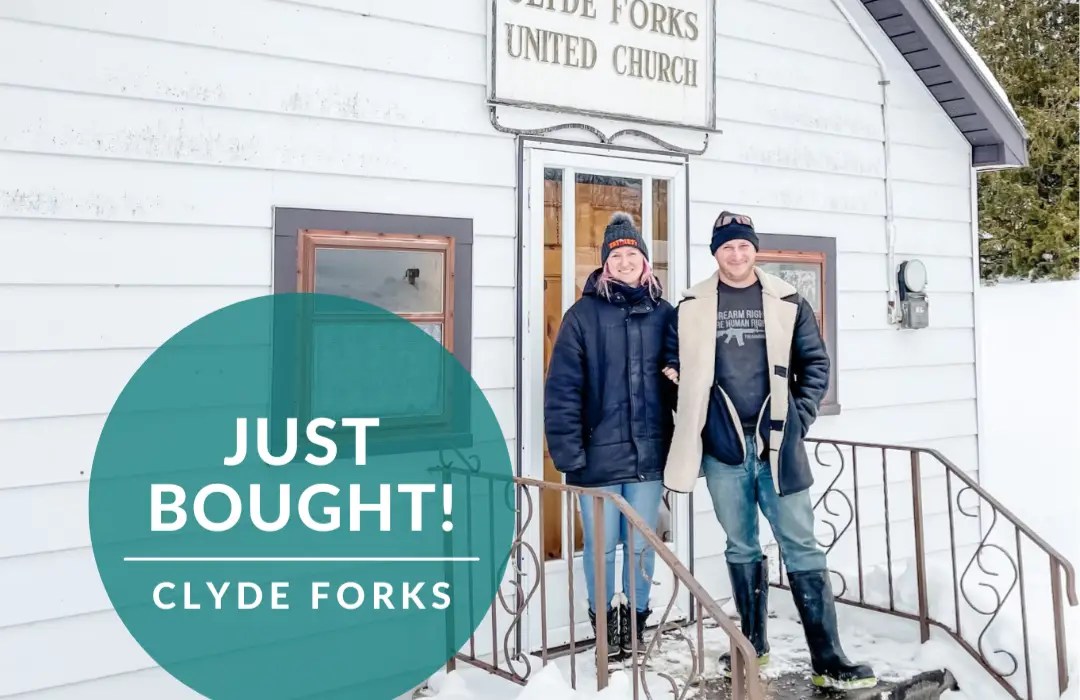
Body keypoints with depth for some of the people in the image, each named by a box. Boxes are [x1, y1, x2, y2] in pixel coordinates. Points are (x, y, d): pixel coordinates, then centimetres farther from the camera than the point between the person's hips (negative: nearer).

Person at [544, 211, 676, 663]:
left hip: (649, 454, 2)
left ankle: (635, 621, 31)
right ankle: (605, 625, 27)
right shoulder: (584, 315, -3)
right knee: (601, 547, 8)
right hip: (599, 456, -2)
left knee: (641, 546, 12)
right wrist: (568, 452, -11)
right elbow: (562, 389, -7)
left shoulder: (664, 314, 6)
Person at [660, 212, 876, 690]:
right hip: (723, 445, 1)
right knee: (741, 547, 12)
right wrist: (694, 415, 2)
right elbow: (672, 360, 12)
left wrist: (802, 417, -2)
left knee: (801, 546, -1)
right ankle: (753, 644, 26)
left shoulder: (787, 302, 4)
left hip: (777, 441, -1)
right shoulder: (692, 306, 5)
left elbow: (815, 362, 7)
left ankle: (828, 660, 5)